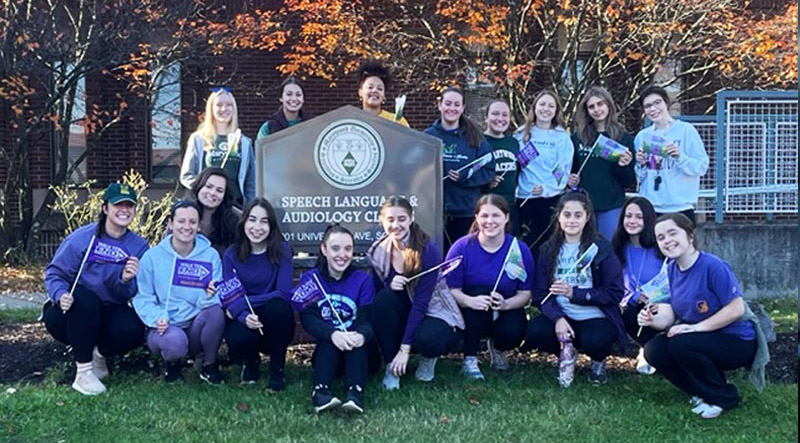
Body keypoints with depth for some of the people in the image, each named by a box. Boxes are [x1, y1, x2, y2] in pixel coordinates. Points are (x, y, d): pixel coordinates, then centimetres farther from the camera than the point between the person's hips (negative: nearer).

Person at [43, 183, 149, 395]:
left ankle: (98, 353, 8)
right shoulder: (82, 237, -11)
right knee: (84, 298, -36)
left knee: (133, 330, -28)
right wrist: (61, 294, -29)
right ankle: (83, 372, -22)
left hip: (105, 316, 2)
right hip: (69, 314, -2)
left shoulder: (139, 246, 0)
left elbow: (128, 294, -3)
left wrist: (126, 280, -27)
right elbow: (55, 272, -9)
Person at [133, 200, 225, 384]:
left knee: (215, 311, -32)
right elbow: (142, 297, -2)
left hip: (196, 326, 1)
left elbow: (218, 298, -6)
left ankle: (209, 365, -3)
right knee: (175, 341, -36)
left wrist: (209, 297, -30)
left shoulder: (211, 255, 0)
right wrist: (156, 317, -22)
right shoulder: (152, 257, -1)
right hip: (165, 328, -1)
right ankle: (173, 362, 6)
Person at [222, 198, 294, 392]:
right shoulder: (231, 254, -5)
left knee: (276, 307, -34)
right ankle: (251, 361, 9)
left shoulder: (281, 251, -10)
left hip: (274, 323, -1)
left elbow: (283, 293, -18)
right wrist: (244, 316, -31)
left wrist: (244, 302, -26)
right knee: (236, 338, -33)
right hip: (244, 319, 1)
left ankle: (277, 371, -10)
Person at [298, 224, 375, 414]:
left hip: (360, 353, 0)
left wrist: (361, 335, -40)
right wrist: (333, 334, -37)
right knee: (329, 340, -31)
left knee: (357, 337, -32)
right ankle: (321, 391, -46)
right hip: (325, 352, 1)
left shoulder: (363, 279, 0)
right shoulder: (310, 279, 1)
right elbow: (307, 318, -15)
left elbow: (367, 319, -13)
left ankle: (356, 392, -49)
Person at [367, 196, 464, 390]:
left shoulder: (428, 251, -20)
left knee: (427, 339, -37)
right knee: (384, 298, -28)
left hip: (434, 313, -4)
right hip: (403, 315, 4)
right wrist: (390, 286, -25)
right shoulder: (377, 252, -6)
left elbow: (420, 303, -23)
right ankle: (391, 366, -12)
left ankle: (427, 358, 3)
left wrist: (405, 349, -25)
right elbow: (376, 294, 1)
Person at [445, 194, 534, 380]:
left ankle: (497, 348, 12)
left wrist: (505, 304, -29)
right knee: (481, 292, -33)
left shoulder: (520, 250, -9)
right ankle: (469, 360, -20)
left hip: (506, 311, 1)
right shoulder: (461, 248, -13)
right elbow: (451, 289, -15)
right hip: (469, 315, -1)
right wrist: (470, 301, -37)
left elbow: (525, 293, -8)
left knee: (513, 334, -31)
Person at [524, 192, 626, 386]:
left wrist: (574, 293, -19)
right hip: (561, 317, 3)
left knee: (596, 341, -35)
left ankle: (598, 361, 6)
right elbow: (541, 293, -1)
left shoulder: (601, 248, -4)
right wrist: (557, 318, -20)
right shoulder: (549, 250, 6)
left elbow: (614, 293, -9)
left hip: (595, 318, -2)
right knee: (534, 331, -27)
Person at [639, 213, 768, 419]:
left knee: (681, 345, -30)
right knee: (654, 350, -12)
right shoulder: (673, 268, 1)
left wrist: (695, 327, -24)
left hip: (737, 341, -7)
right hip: (705, 339, 7)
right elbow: (676, 312, 6)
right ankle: (703, 392, 8)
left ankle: (724, 397, -6)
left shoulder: (713, 266, -21)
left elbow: (737, 309, -23)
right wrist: (653, 321, -15)